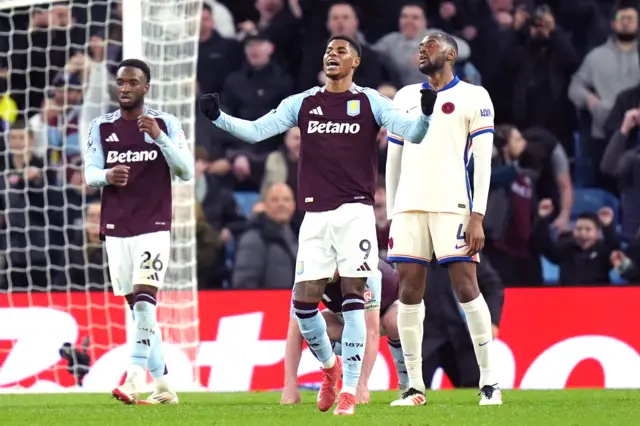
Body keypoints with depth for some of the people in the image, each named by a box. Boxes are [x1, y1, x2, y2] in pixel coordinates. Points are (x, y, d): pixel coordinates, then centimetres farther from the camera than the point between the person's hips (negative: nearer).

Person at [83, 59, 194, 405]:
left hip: (153, 228, -3)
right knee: (136, 306, 4)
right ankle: (163, 386, 10)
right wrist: (107, 175, -19)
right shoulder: (101, 127, 9)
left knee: (144, 302, -17)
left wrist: (160, 138, -17)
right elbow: (89, 174, 4)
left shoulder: (165, 124, 2)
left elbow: (187, 172, -3)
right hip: (116, 230, 3)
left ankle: (134, 382, -23)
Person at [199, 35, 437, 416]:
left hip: (355, 210, -3)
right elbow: (255, 131, 8)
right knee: (304, 300, -2)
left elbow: (412, 133, -7)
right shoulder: (302, 103, 11)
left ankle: (349, 390, -7)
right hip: (316, 213, 3)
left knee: (354, 296, -10)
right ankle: (329, 366, 25)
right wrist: (218, 117, -7)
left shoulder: (370, 102, 4)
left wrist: (426, 114, -28)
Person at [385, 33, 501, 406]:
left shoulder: (472, 97, 3)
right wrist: (391, 216, 14)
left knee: (466, 288, -8)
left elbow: (483, 161, -2)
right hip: (409, 207, 5)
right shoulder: (406, 97, 18)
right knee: (409, 293, -1)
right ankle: (415, 387, 3)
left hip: (453, 206, -5)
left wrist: (477, 217, -11)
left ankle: (490, 382, -2)